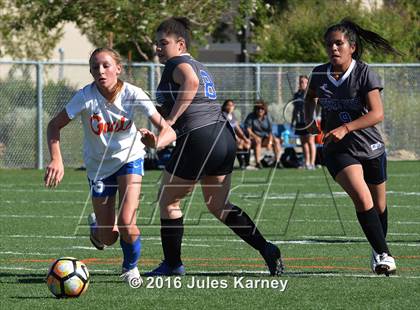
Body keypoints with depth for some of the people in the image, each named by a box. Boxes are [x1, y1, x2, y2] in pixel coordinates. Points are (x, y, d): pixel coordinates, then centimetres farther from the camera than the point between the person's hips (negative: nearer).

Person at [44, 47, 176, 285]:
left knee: (126, 223, -19)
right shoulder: (86, 96, -25)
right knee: (108, 238, 1)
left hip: (129, 159, 0)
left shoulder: (133, 95, -24)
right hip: (98, 165, 0)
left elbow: (169, 131, -26)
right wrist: (57, 160, -33)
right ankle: (97, 224, 42)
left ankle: (131, 267, 14)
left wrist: (156, 141, -50)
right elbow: (55, 125, -17)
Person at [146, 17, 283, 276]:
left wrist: (171, 119, -23)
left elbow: (191, 81, -25)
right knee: (218, 205, 18)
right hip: (225, 135, 9)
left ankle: (172, 264, 13)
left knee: (168, 200, 8)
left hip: (199, 138, -9)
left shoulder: (177, 63, -4)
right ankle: (266, 248, 5)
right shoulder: (202, 68, 24)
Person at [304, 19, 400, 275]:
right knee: (362, 199, -22)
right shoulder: (319, 74, -3)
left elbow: (377, 114, -24)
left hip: (371, 146, 0)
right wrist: (310, 121, 3)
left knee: (379, 205, 13)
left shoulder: (365, 74, -15)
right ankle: (384, 255, -19)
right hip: (339, 149, 0)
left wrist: (345, 128, -35)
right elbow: (311, 98, 21)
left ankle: (379, 251, 37)